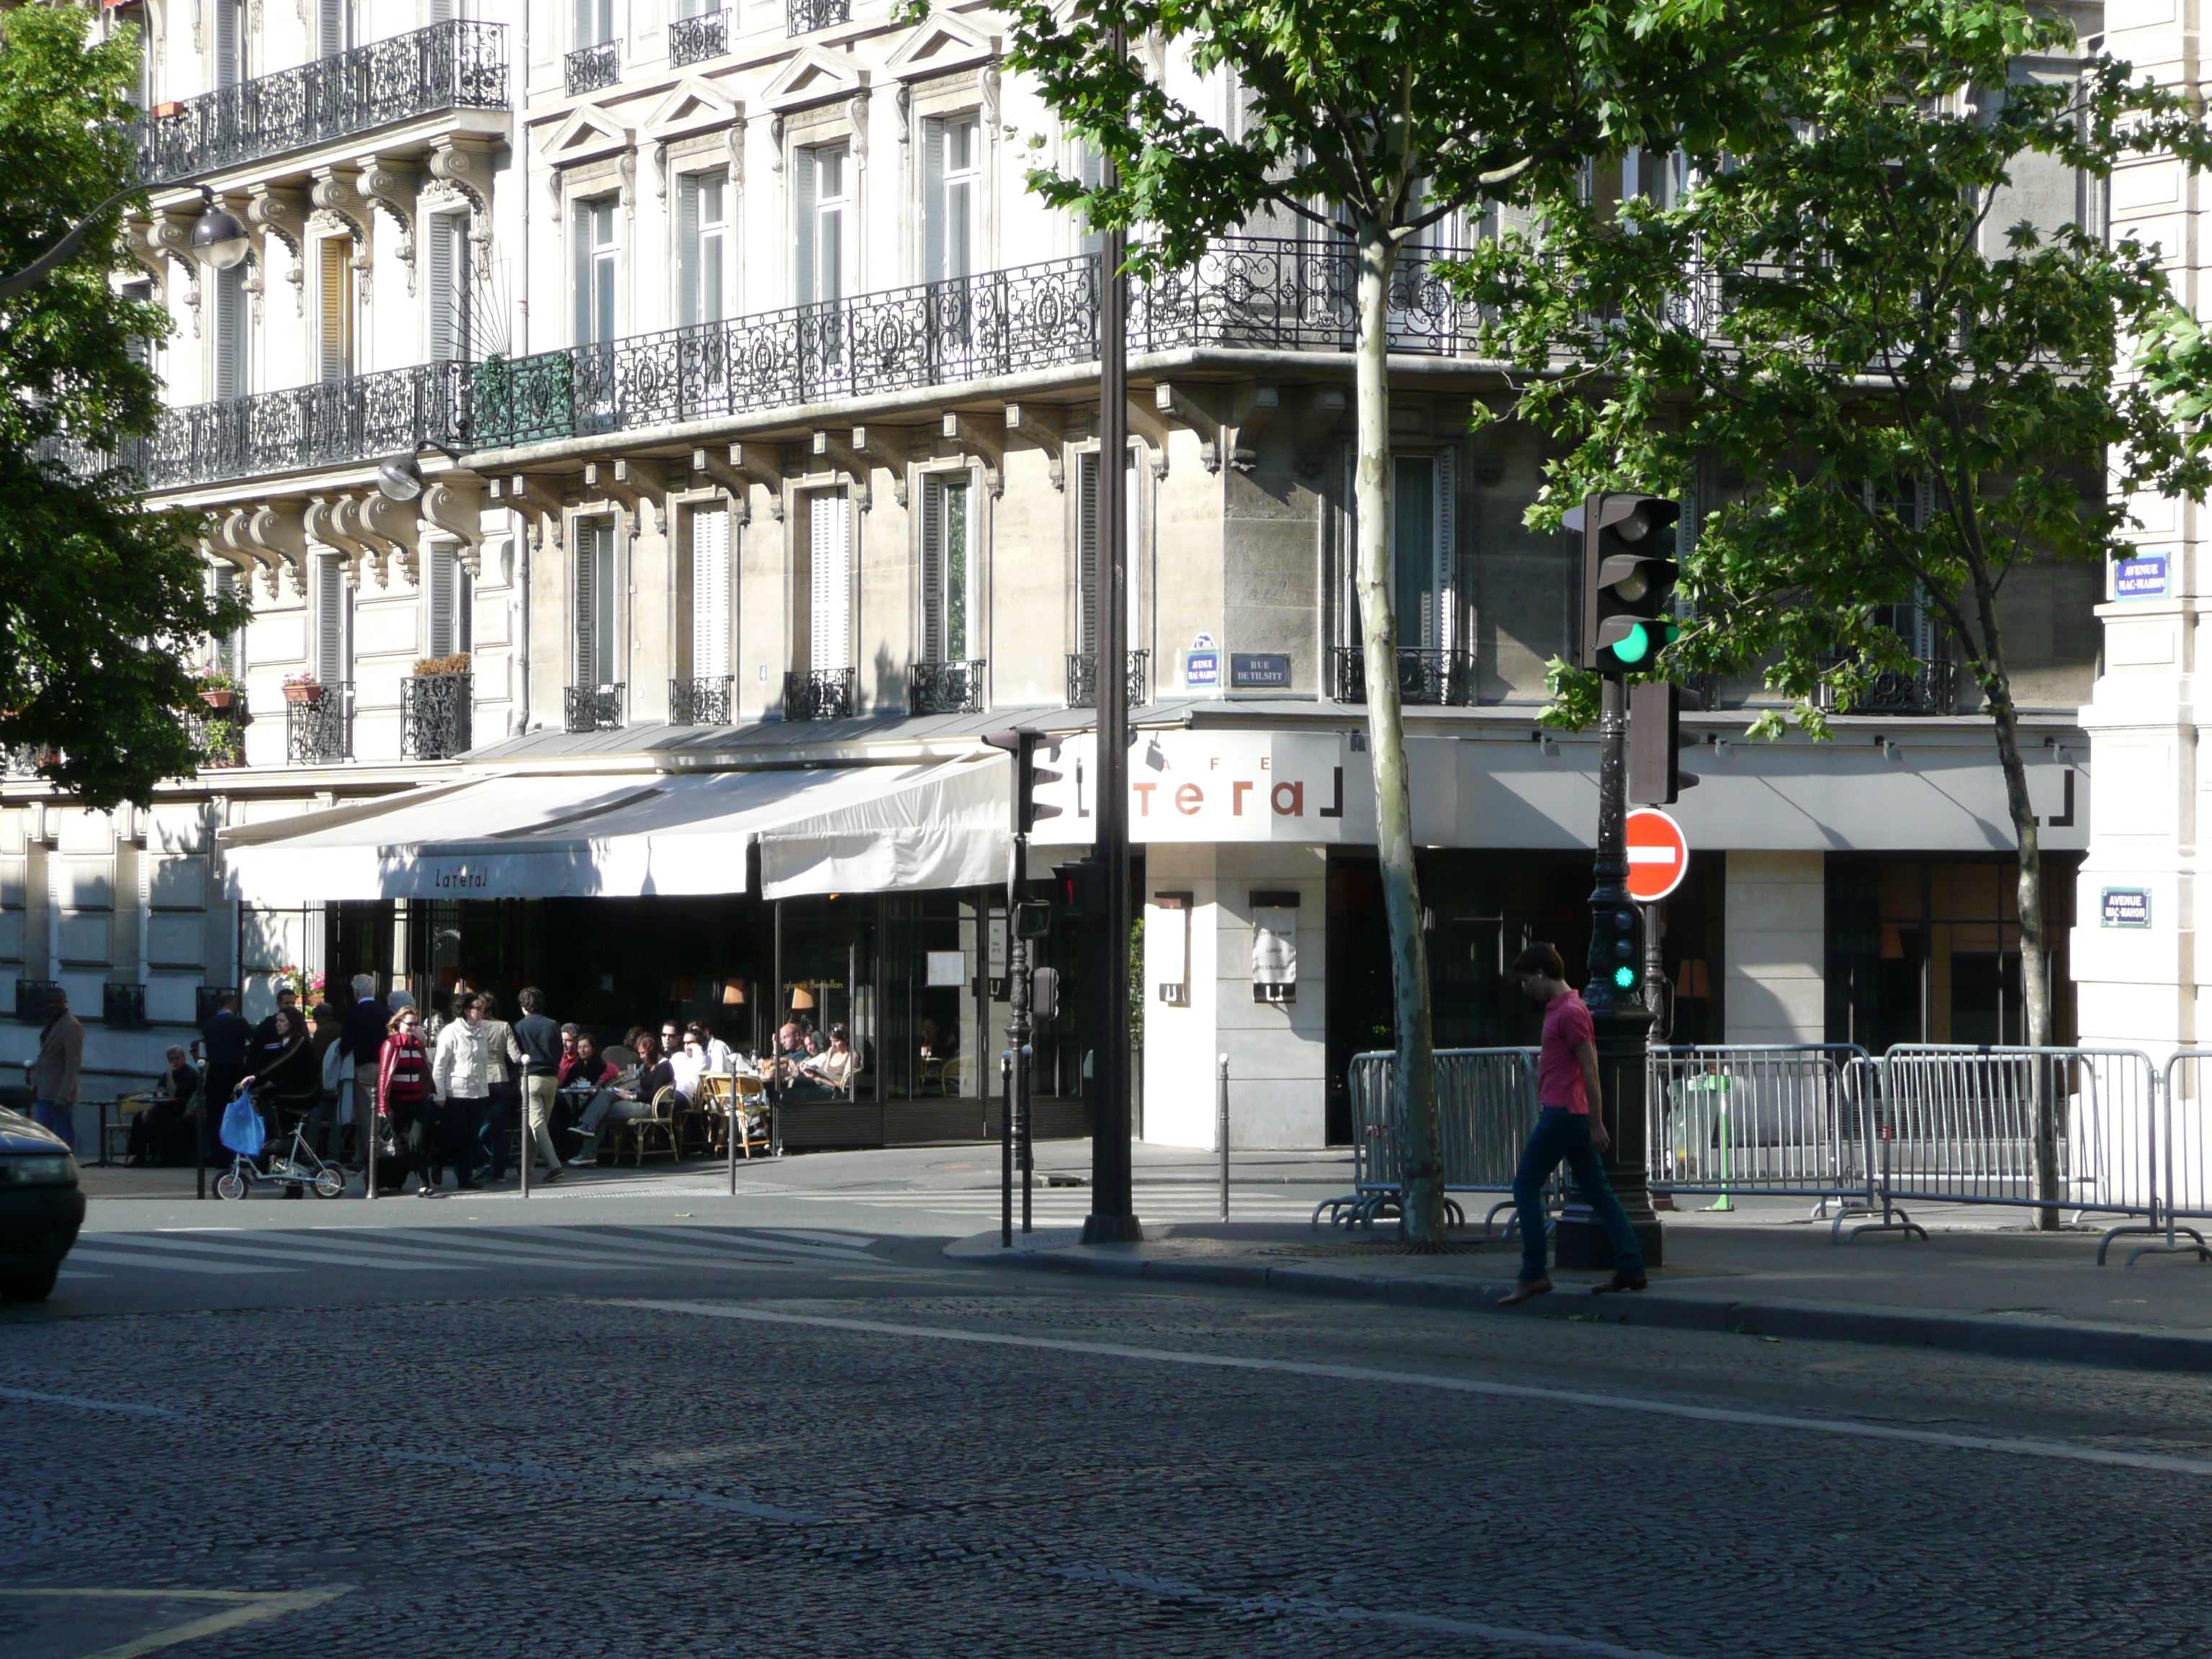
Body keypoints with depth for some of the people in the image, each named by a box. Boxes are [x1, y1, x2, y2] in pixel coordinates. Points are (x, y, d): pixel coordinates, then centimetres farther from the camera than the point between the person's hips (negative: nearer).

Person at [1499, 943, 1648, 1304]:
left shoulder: (1569, 1012, -13)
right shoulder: (1559, 1009, 19)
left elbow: (1590, 1069, -17)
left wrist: (1596, 1124, -19)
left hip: (1561, 1113, -10)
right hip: (1572, 1116, 10)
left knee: (1526, 1186, -5)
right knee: (1597, 1192, 7)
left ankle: (1533, 1274, -6)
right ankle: (1630, 1268, 4)